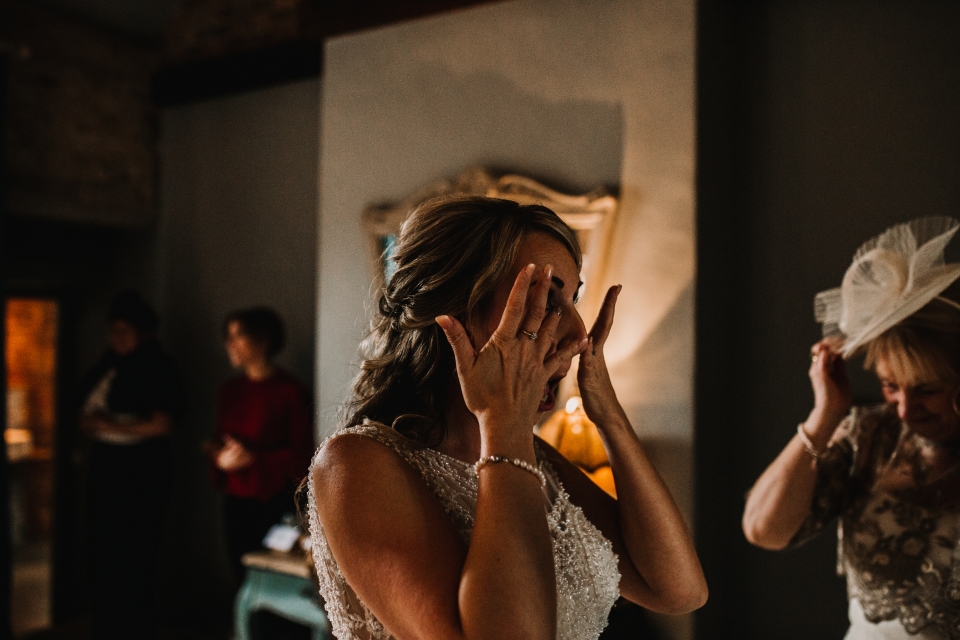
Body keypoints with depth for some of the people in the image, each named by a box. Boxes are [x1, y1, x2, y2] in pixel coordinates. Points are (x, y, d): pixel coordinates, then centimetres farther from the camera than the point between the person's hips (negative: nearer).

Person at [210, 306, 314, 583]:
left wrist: (253, 459, -16)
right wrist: (220, 458, -2)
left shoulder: (290, 391, -8)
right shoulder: (231, 390, 11)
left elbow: (301, 454, -9)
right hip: (235, 500, 6)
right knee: (242, 577, 7)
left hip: (275, 502, -5)